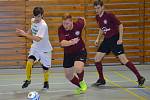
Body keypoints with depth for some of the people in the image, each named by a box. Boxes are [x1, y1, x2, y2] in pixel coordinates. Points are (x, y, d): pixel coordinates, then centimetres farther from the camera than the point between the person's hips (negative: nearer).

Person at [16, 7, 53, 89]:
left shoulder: (43, 25, -28)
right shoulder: (33, 21, -6)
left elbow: (37, 39, -39)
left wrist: (24, 34, -41)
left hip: (45, 49, -4)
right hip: (35, 47, 4)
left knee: (45, 68, 7)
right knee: (29, 61, -20)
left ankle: (46, 82, 37)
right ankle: (28, 79, -1)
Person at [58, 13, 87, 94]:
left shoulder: (78, 25, -20)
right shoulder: (61, 29, -23)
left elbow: (82, 19, 5)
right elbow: (62, 43, -39)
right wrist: (71, 42, -57)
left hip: (80, 51, -2)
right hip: (68, 53, 2)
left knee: (78, 68, -28)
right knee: (68, 76, 8)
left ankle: (81, 82, 5)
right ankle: (81, 87, 37)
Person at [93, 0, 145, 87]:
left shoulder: (109, 15, -16)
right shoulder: (97, 18, 5)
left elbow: (120, 25, -13)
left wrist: (120, 38, -17)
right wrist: (98, 39, 11)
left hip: (115, 40, -7)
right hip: (106, 40, 7)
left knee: (123, 60, -12)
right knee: (97, 59, 2)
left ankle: (140, 78, -6)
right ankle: (101, 80, 17)